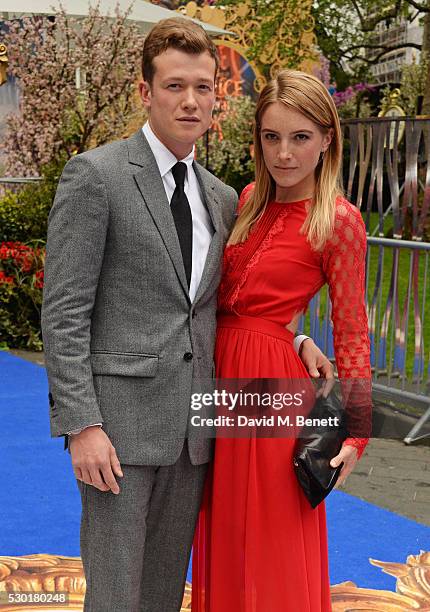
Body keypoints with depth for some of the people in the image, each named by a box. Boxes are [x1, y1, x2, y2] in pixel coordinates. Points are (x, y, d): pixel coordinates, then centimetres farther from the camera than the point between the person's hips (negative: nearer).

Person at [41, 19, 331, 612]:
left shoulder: (221, 199, 13)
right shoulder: (95, 175, -7)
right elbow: (64, 311, -11)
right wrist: (82, 425, -17)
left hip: (193, 428, 6)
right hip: (119, 420, -6)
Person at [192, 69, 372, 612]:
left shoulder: (339, 221, -12)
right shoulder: (250, 199, 7)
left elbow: (351, 334, -8)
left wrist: (355, 434, -10)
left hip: (272, 382, -6)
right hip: (219, 367, 6)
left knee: (271, 541, 6)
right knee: (225, 530, 18)